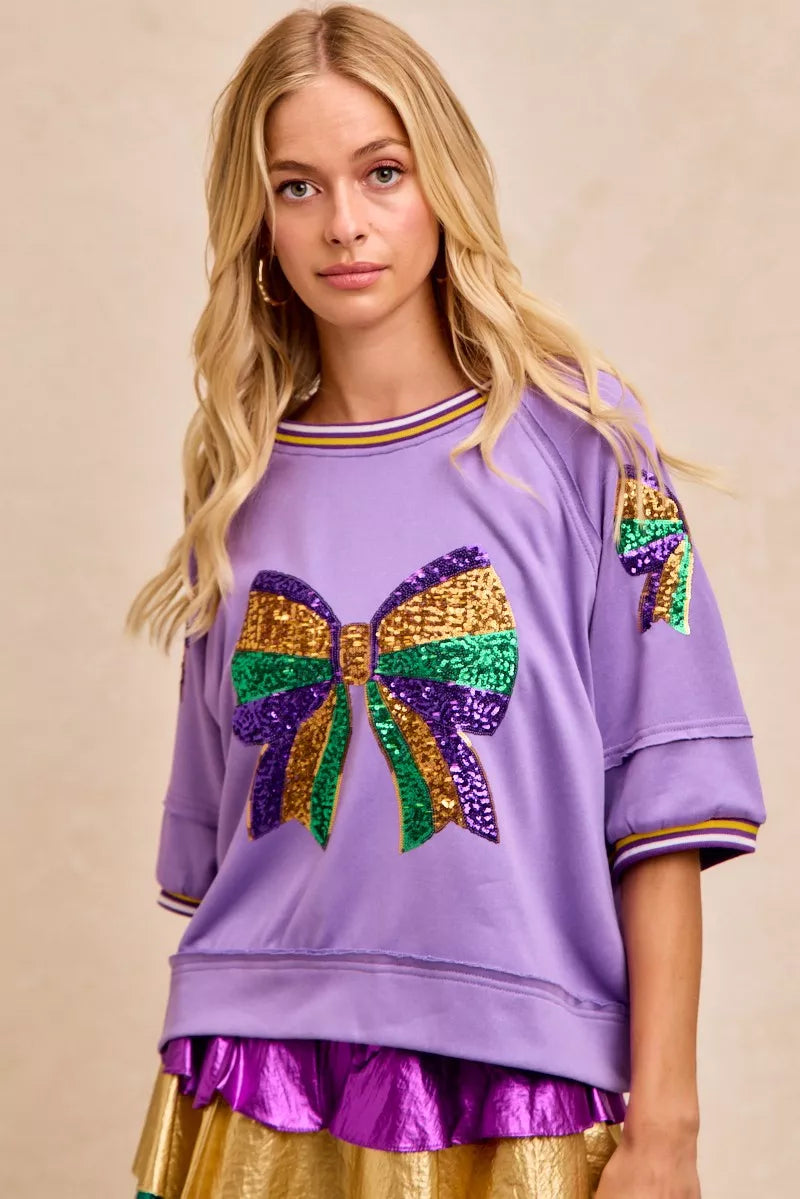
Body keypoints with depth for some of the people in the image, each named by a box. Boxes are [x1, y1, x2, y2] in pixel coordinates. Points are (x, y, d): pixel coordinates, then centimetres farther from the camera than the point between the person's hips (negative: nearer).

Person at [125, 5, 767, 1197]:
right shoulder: (242, 481, 6)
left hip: (516, 1097, -2)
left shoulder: (581, 438, -4)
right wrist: (208, 1082, 11)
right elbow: (212, 827, 12)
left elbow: (659, 803, -7)